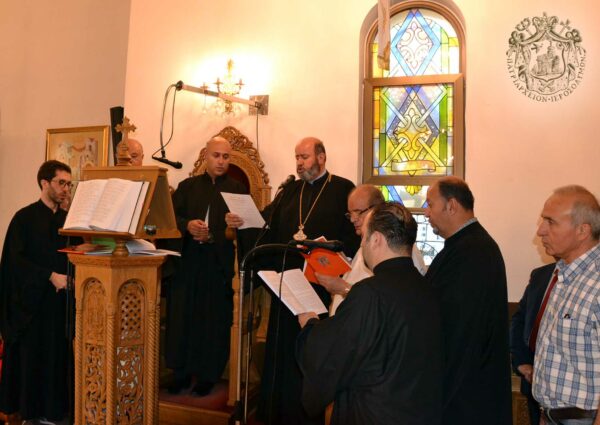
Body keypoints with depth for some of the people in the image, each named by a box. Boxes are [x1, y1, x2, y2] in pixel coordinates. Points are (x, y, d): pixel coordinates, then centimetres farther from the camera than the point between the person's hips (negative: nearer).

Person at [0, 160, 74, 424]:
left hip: (61, 299, 4)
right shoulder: (25, 218, -4)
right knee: (32, 357, 2)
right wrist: (50, 277, -18)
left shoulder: (68, 219, 11)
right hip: (33, 301, -4)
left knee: (58, 356, 4)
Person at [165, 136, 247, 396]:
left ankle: (208, 375, 16)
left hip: (219, 264, -2)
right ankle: (182, 372, 18)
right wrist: (187, 226, -16)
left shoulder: (238, 189, 5)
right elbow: (172, 216, 4)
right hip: (188, 262, 2)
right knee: (182, 316, 4)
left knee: (214, 320, 3)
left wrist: (212, 236, -15)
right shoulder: (187, 186, 12)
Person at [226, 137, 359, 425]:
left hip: (321, 282, -5)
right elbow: (266, 220, 3)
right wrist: (241, 221, -14)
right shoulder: (290, 191, 15)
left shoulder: (343, 189, -2)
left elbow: (353, 233, -11)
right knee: (282, 347, 12)